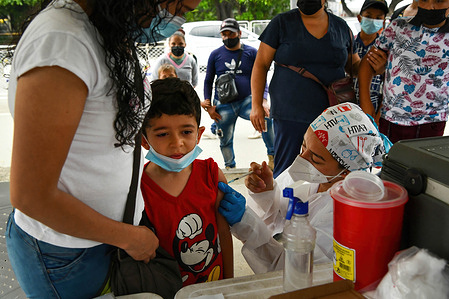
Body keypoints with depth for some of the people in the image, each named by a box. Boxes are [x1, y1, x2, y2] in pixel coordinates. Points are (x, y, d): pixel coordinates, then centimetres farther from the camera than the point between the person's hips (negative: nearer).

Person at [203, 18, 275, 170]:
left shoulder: (251, 52, 6)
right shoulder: (215, 54, 8)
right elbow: (208, 81, 14)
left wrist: (263, 99, -11)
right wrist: (209, 105, 5)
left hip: (246, 100, -1)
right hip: (223, 105, 2)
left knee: (265, 116, -30)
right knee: (225, 141, 8)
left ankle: (272, 156, -17)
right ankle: (230, 167, 33)